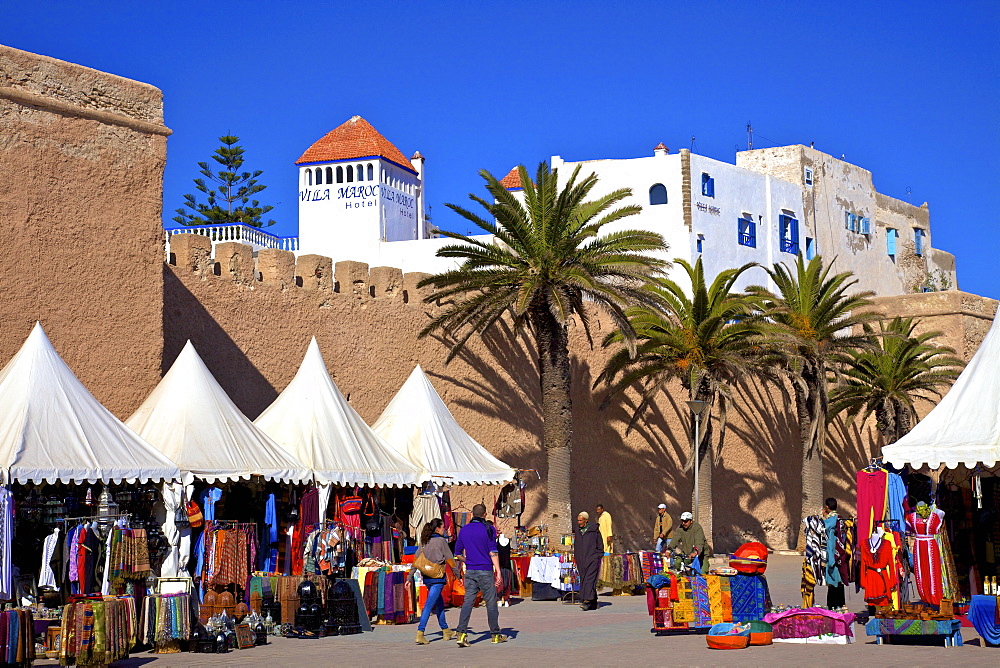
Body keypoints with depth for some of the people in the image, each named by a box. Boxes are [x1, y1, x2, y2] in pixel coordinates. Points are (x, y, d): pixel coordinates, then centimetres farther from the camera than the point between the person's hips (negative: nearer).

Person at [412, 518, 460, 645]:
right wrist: (458, 575, 1)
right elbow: (450, 559, -6)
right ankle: (420, 633, -16)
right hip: (437, 577, -7)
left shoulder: (424, 542, 9)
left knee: (440, 603, 20)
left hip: (427, 577, 7)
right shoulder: (441, 540, -7)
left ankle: (445, 631, 30)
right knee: (429, 605, -9)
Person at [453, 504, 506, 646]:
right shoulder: (488, 529, -5)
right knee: (491, 602, 6)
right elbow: (493, 552, -10)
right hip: (485, 571, -4)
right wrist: (498, 571, -10)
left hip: (470, 571, 4)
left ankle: (461, 634, -12)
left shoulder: (464, 530, 8)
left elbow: (458, 553, 13)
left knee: (468, 601, 1)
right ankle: (495, 635, 15)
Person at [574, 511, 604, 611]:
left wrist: (600, 557, -5)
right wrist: (575, 558, 16)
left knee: (590, 579, -15)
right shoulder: (577, 530, 13)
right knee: (583, 579, 5)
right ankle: (593, 603, 11)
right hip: (581, 559, 6)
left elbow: (600, 544, 0)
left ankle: (587, 601, -25)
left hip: (592, 558, -6)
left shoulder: (594, 529, -2)